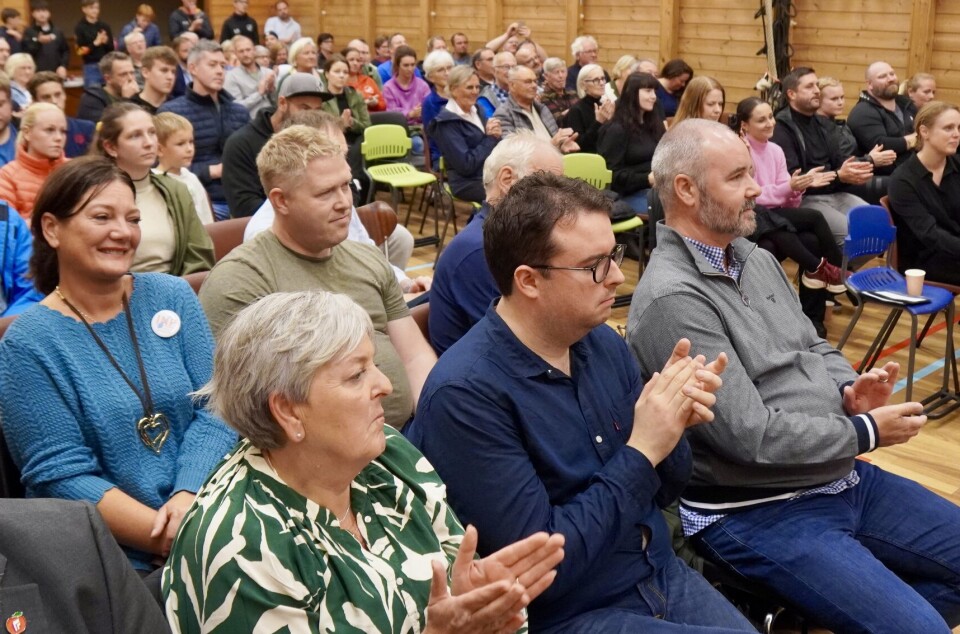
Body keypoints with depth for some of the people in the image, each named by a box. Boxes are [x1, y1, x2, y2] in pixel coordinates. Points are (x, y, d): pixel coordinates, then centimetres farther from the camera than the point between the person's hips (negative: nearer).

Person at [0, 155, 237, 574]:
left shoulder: (172, 297, 6)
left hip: (204, 514, 4)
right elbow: (62, 476, -9)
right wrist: (174, 540, -19)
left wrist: (188, 498, -16)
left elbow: (213, 410, 1)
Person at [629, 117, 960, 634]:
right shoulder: (671, 298, -21)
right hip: (756, 513, -9)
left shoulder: (758, 260, 9)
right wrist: (865, 432, -12)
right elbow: (749, 435, -24)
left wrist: (850, 391, -5)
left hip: (843, 477, 9)